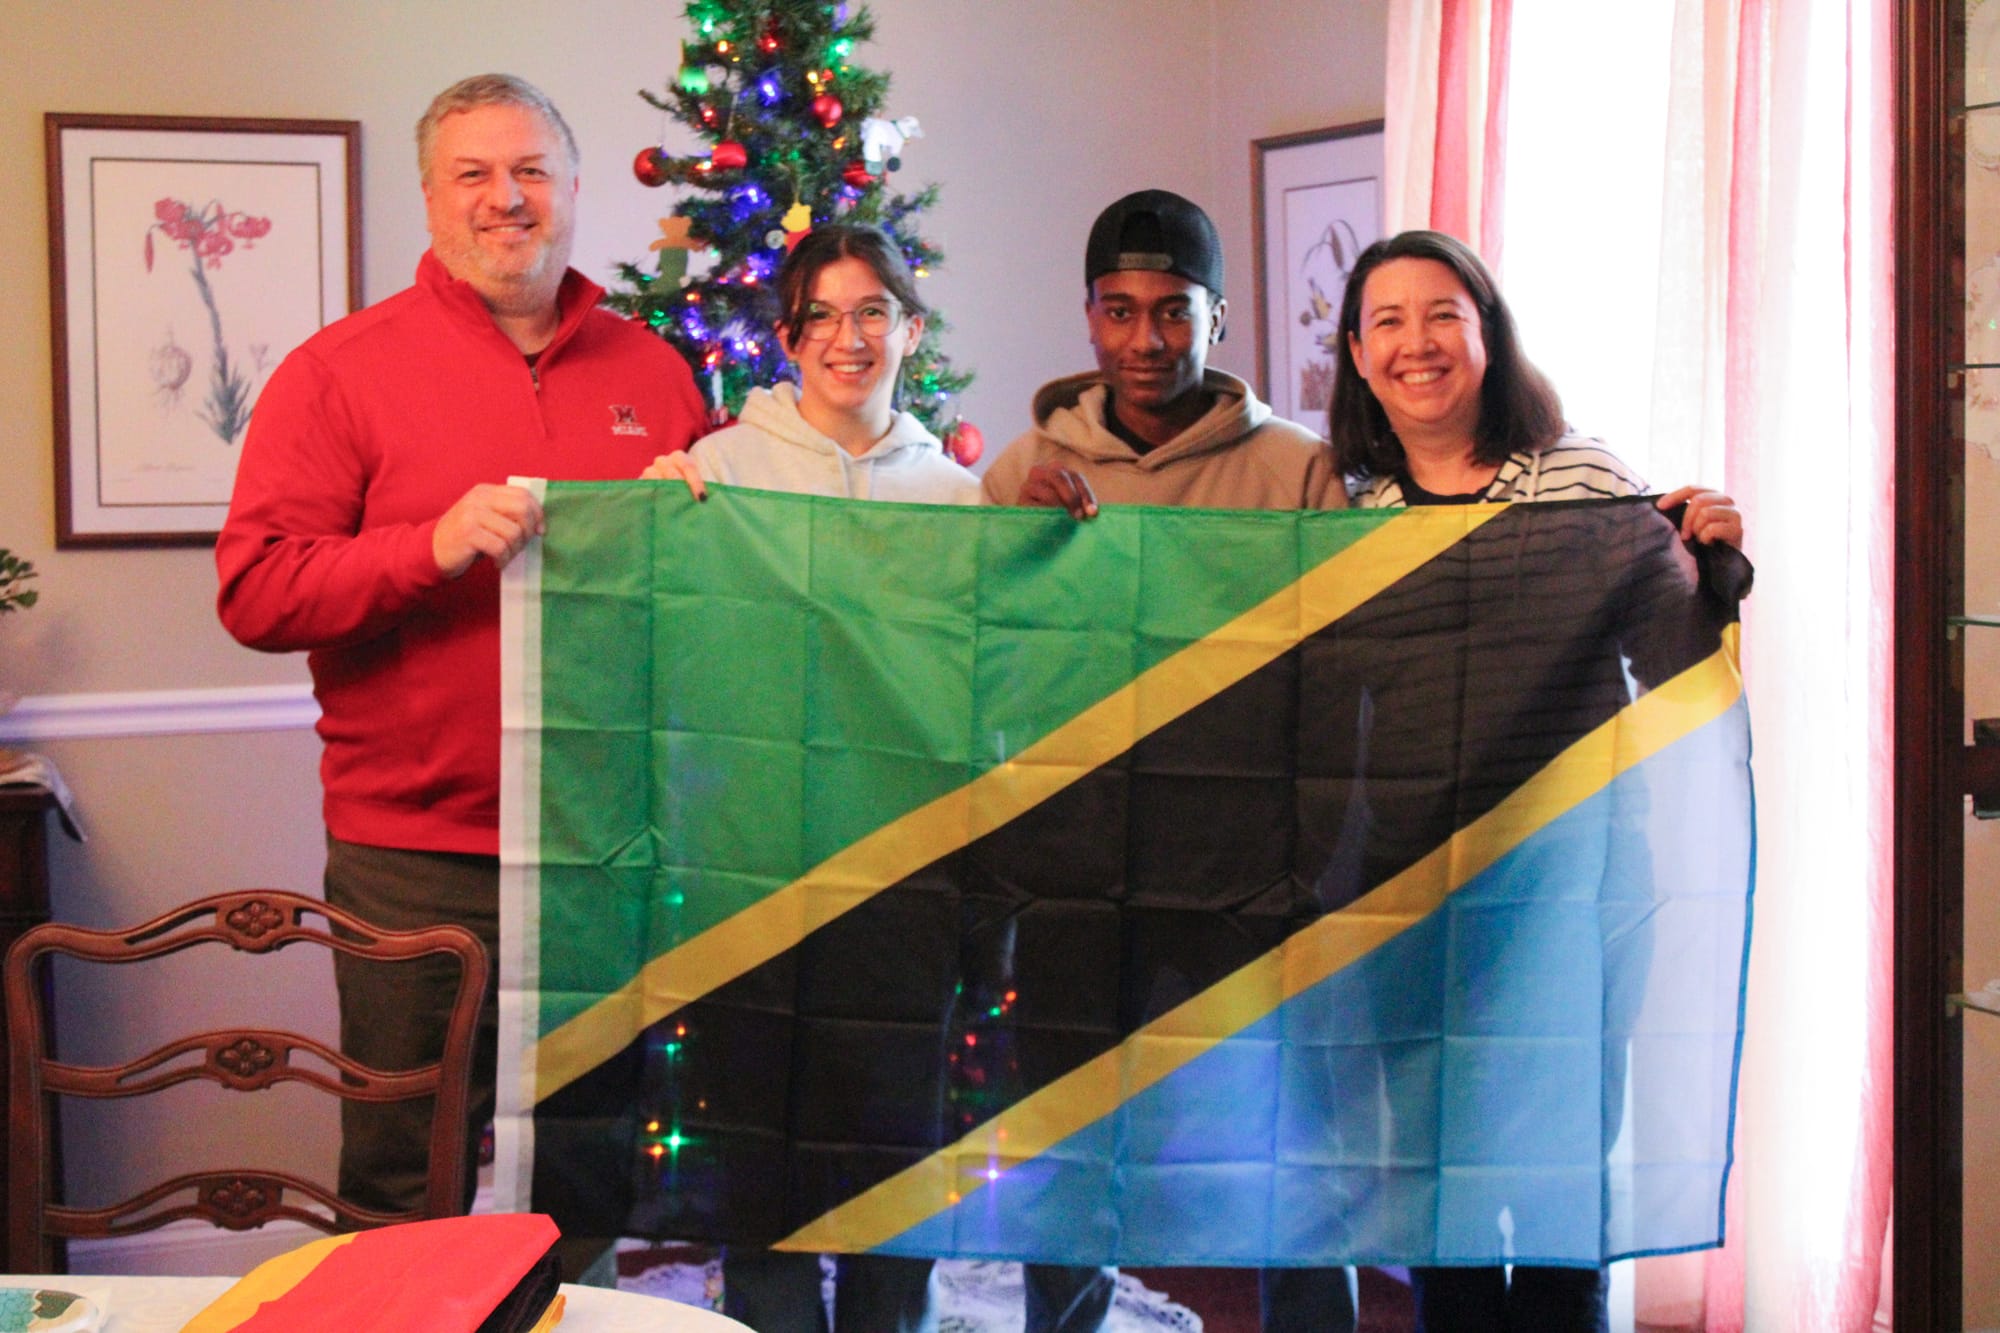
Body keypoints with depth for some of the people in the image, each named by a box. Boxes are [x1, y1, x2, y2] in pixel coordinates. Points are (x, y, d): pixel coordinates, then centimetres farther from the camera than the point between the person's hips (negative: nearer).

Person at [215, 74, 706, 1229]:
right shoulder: (340, 372, -2)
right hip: (419, 860, -3)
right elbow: (254, 593, -9)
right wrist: (432, 547, -21)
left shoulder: (652, 370, 9)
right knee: (409, 1186, 7)